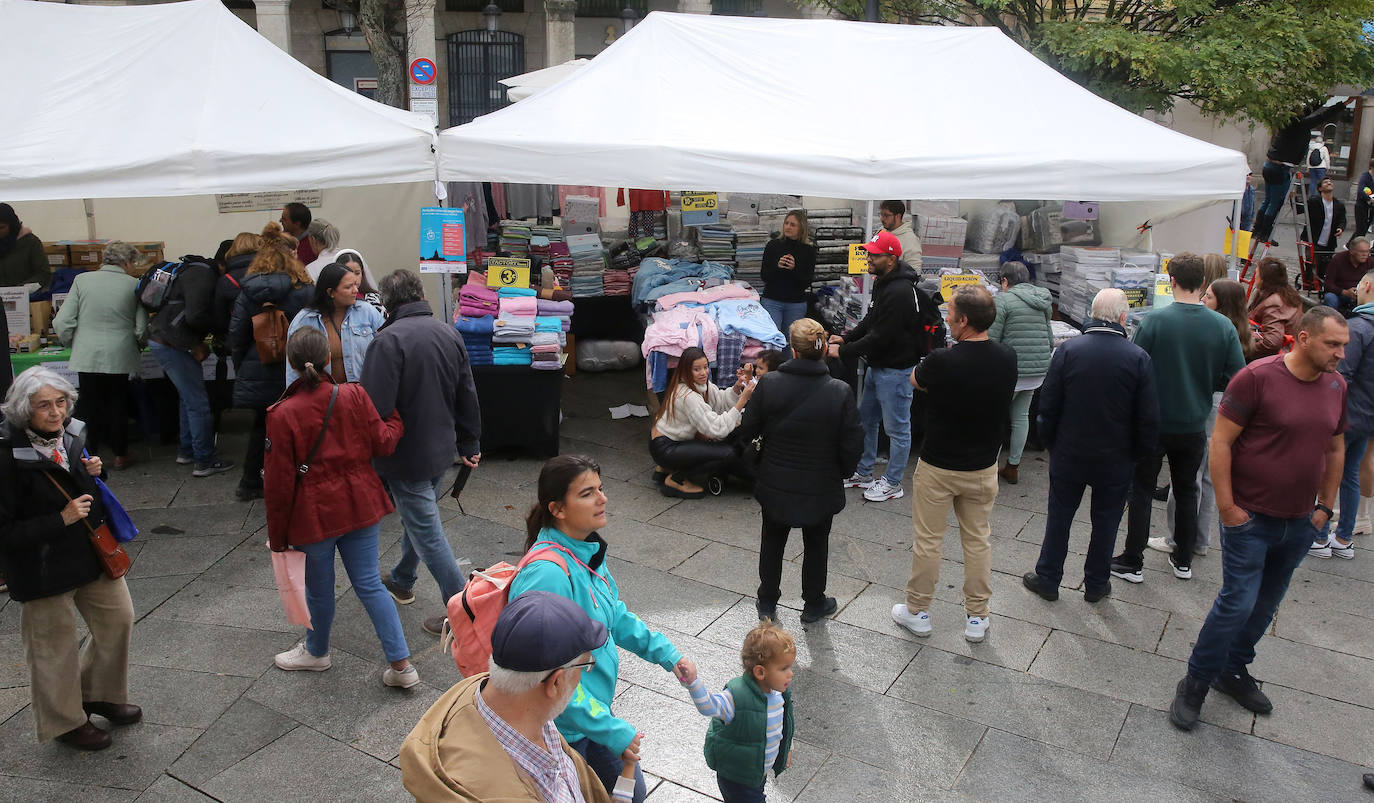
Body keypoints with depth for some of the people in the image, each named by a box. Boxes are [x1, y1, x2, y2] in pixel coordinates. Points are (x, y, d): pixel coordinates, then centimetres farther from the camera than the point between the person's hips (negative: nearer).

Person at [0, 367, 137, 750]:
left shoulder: (70, 434, -2)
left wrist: (91, 473, -4)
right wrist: (61, 520, -27)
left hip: (93, 552, 7)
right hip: (43, 568, -7)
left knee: (117, 619, 17)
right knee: (55, 645, 10)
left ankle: (98, 693, 41)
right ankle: (65, 722, 32)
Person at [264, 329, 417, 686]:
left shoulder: (283, 415, -15)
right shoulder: (355, 395, -9)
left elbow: (279, 482, -11)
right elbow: (383, 444, -1)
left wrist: (277, 535, -1)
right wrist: (396, 421, 20)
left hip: (314, 513, -3)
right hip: (359, 505, 3)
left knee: (319, 589, 17)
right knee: (369, 584, 11)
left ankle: (316, 651, 43)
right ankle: (402, 665, 11)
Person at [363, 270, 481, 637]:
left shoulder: (388, 340, -20)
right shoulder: (449, 334, 2)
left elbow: (376, 406, -23)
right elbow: (468, 397, 10)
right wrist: (470, 444, 21)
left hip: (407, 455, -7)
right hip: (441, 450, 8)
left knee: (427, 531, 0)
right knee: (420, 518, 24)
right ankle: (401, 581, 44)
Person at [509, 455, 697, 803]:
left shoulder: (587, 550, -2)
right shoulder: (549, 575, -31)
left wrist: (665, 653, 7)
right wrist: (612, 731, -25)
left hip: (594, 708, 9)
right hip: (566, 728, -9)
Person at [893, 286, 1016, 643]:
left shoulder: (942, 362, -25)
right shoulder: (1007, 359, -10)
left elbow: (915, 381, -3)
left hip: (937, 467, -4)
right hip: (983, 467, 4)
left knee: (927, 540, 11)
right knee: (977, 540, 16)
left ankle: (918, 611, 25)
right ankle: (977, 617, 26)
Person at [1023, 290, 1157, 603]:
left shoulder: (1068, 350, -11)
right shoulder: (1138, 357, -12)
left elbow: (1048, 406, -7)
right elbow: (1148, 418, -8)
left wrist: (1051, 443, 7)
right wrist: (1139, 453, 7)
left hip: (1069, 456, 0)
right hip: (1116, 460, 0)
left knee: (1059, 517, 14)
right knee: (1106, 521, 16)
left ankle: (1047, 579, 25)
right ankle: (1096, 584, 28)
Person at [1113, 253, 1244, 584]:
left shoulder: (1154, 321, -17)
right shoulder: (1223, 326, -9)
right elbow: (1236, 378, -5)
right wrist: (1203, 381, 11)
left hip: (1153, 423, -3)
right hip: (1194, 426, 3)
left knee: (1141, 491, 10)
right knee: (1187, 492, 20)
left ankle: (1132, 563, 16)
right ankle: (1183, 560, 32)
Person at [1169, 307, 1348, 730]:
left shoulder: (1336, 385, 3)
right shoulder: (1257, 377, -16)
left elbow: (1335, 448, 16)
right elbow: (1221, 442, -15)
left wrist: (1325, 506, 13)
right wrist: (1227, 507, -16)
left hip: (1300, 523, 6)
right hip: (1251, 518, -6)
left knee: (1265, 604, 15)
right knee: (1238, 602, -6)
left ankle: (1233, 670, 33)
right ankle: (1195, 683, 9)